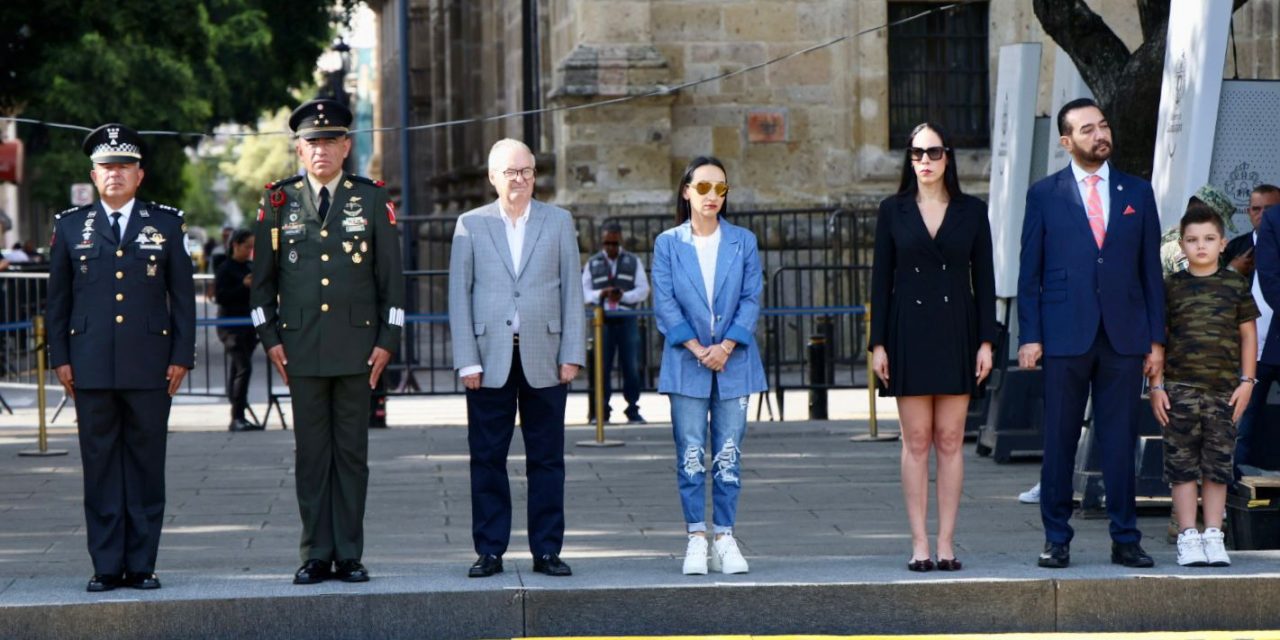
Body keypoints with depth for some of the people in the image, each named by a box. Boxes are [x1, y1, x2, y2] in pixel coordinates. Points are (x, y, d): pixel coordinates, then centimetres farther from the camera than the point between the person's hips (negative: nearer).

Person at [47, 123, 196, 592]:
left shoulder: (166, 223, 8)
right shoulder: (71, 226, 9)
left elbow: (182, 295, 8)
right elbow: (57, 298, 11)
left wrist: (182, 356, 1)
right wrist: (60, 358, 4)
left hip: (150, 369, 0)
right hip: (92, 369, 0)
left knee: (146, 466, 1)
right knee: (100, 468, 2)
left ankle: (141, 565, 7)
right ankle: (106, 566, 6)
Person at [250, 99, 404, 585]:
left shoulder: (372, 200, 4)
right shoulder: (279, 202, 6)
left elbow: (391, 276, 5)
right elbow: (262, 277, 10)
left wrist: (387, 340, -2)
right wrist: (270, 338, 1)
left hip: (357, 344, -1)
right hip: (301, 347, 1)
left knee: (352, 452, 2)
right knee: (311, 453, 2)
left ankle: (349, 556, 6)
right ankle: (316, 556, 7)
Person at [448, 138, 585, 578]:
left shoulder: (559, 222, 9)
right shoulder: (471, 225, 7)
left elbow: (571, 291, 7)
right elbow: (459, 295, 4)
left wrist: (572, 355, -1)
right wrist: (467, 360, -4)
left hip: (544, 360, 0)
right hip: (490, 360, 0)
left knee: (547, 459, 3)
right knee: (487, 459, 2)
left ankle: (547, 551, 9)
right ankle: (490, 551, 9)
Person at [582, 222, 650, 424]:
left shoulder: (633, 262, 12)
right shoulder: (592, 264, 13)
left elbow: (643, 290, 4)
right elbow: (584, 292, 8)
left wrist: (623, 296, -14)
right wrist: (600, 295, -13)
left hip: (627, 319, 0)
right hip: (602, 319, 0)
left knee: (631, 367, -2)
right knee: (602, 366, -3)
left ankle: (633, 411, 1)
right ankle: (601, 411, 0)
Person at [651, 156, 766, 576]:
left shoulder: (743, 242, 7)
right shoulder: (668, 244, 4)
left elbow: (751, 300, 2)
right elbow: (664, 303, -1)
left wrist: (726, 346, -11)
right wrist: (697, 349, -11)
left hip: (733, 361, 1)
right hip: (686, 363, -1)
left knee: (728, 454, 1)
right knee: (690, 454, -2)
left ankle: (725, 539, 5)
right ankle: (696, 538, 2)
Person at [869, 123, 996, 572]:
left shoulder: (971, 211, 5)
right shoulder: (893, 211, 4)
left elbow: (984, 279, 5)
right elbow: (881, 279, 4)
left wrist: (986, 341, -2)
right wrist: (878, 343, -2)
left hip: (956, 332, 0)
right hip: (909, 331, 0)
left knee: (950, 440, 1)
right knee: (916, 441, 0)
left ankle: (946, 543, 4)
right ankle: (919, 543, 2)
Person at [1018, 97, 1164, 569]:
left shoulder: (1137, 193, 11)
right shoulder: (1044, 195, 6)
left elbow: (1151, 269, 11)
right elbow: (1029, 273, 5)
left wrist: (1156, 338, 5)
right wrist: (1030, 336, -4)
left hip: (1125, 336, 2)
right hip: (1066, 336, -1)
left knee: (1120, 443, 3)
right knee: (1059, 442, 1)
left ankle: (1125, 540, 9)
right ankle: (1056, 540, 7)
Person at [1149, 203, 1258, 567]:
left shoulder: (1235, 286, 6)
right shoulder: (1171, 287, 3)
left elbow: (1248, 334, 10)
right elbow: (1156, 338, 4)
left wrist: (1246, 381, 3)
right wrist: (1156, 386, -1)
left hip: (1224, 390, 1)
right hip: (1180, 388, -1)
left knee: (1218, 465, 5)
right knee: (1182, 465, 0)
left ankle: (1214, 536, 12)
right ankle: (1188, 536, 5)